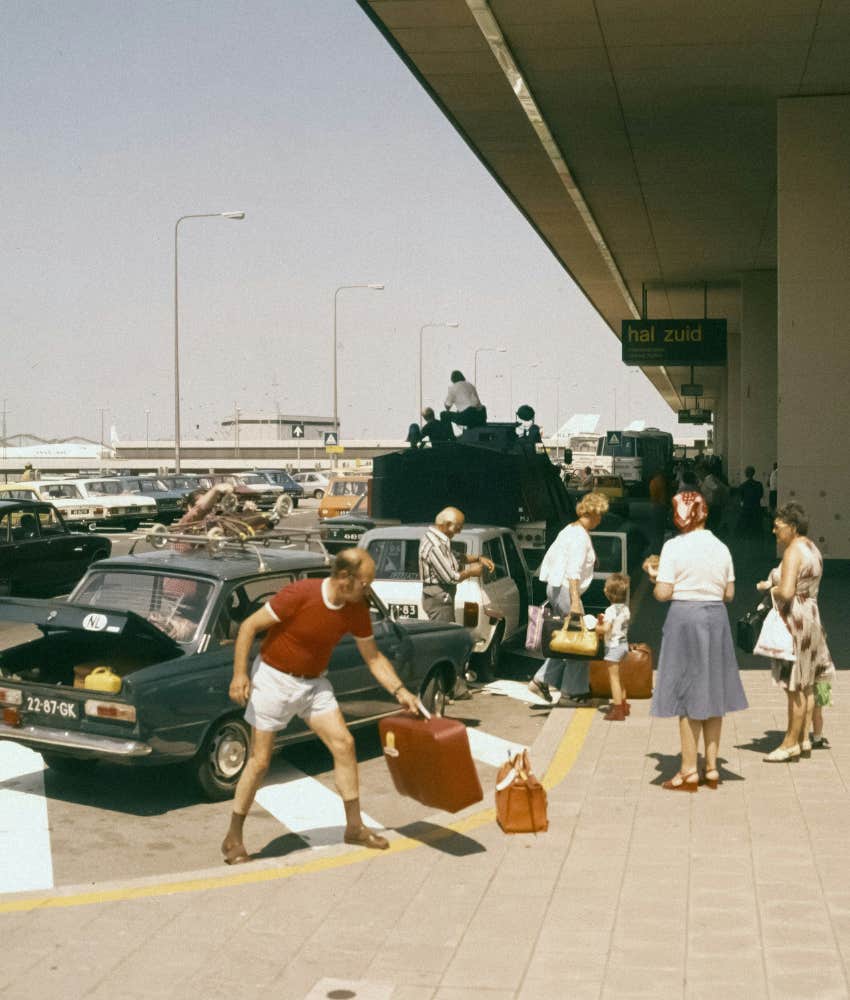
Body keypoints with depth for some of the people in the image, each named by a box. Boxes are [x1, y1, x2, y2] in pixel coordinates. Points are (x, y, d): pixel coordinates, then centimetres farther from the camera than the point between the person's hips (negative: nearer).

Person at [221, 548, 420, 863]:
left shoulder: (356, 610, -8)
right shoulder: (300, 595, -26)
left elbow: (374, 657, 4)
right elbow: (249, 626, -19)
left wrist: (399, 691, -7)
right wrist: (240, 673, -26)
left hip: (313, 683, 5)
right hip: (274, 678, -5)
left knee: (344, 744, -3)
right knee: (260, 761, -2)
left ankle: (354, 826, 10)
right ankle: (233, 838, 14)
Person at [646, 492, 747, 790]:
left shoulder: (674, 547, -10)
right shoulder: (721, 548, 3)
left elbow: (663, 593, -13)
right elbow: (729, 593, 7)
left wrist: (654, 576, 6)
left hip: (684, 618, -4)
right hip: (716, 619, 4)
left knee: (687, 693, 2)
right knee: (712, 692, 12)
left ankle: (689, 771, 6)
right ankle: (711, 768, 17)